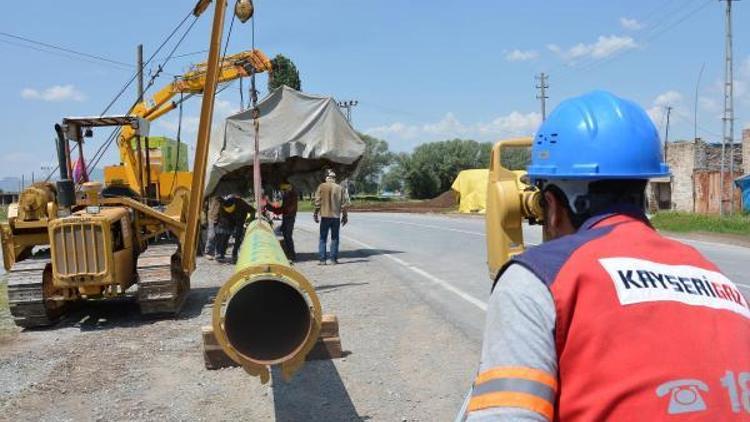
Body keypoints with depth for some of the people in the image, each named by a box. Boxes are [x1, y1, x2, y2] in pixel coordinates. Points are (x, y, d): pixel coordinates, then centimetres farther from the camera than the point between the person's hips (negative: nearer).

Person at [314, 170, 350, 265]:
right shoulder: (340, 188, 3)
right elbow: (344, 203, 2)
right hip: (336, 216, 2)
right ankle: (334, 259, 9)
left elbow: (318, 201, -7)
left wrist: (316, 214, 0)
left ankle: (322, 259, 0)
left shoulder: (321, 187, -3)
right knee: (335, 238, 10)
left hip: (325, 216, -1)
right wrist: (344, 216, 10)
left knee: (323, 238, 5)